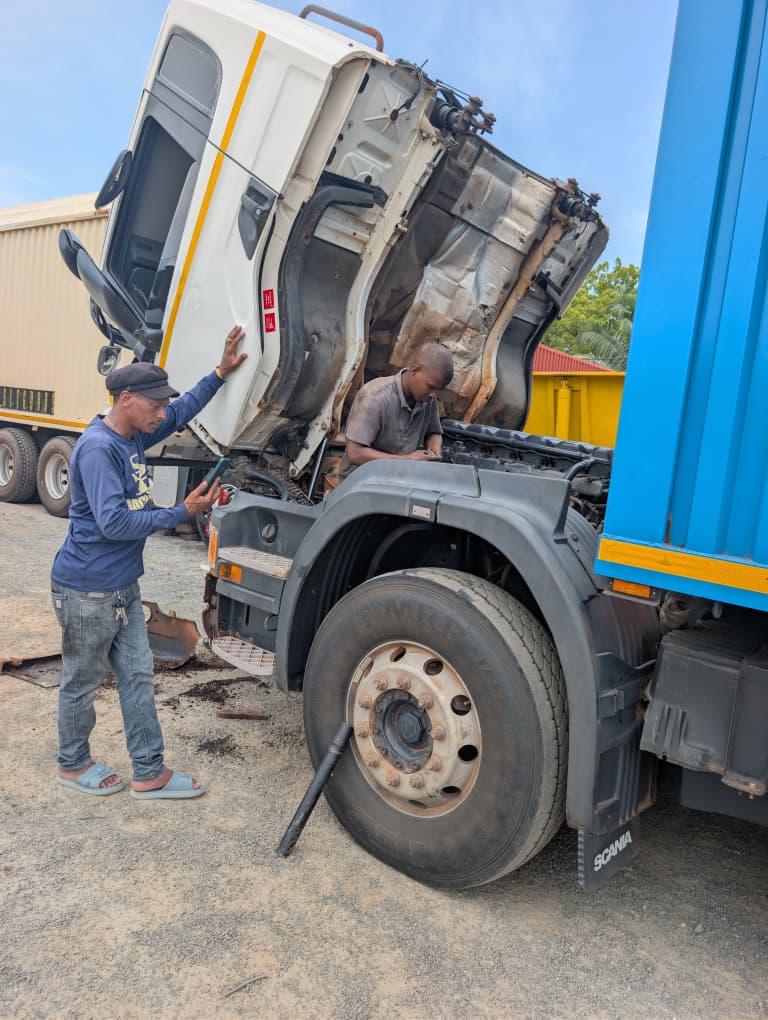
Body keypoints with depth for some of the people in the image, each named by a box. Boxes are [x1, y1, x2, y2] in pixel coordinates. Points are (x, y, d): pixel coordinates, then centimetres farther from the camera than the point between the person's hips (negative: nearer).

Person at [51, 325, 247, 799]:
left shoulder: (133, 435, 5)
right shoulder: (98, 448, -22)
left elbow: (183, 411, 21)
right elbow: (114, 522, -29)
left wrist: (220, 374, 14)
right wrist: (182, 514, -23)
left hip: (124, 588, 9)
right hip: (87, 592, -9)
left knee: (138, 677, 11)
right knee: (83, 683, 11)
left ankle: (150, 774, 21)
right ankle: (73, 765, 34)